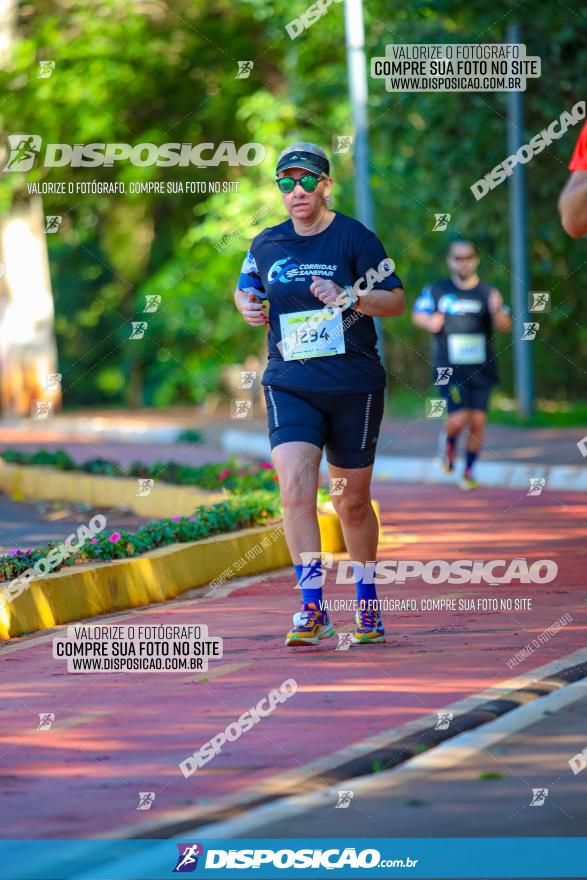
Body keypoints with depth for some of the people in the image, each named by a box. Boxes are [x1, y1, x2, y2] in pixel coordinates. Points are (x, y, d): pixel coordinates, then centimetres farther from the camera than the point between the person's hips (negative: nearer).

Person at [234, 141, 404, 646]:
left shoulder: (354, 237, -3)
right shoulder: (267, 245, 7)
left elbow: (396, 300, -3)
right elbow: (245, 287, 24)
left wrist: (348, 297, -20)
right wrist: (247, 304, 1)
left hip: (354, 385, -2)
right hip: (290, 386, 2)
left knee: (353, 502, 9)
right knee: (295, 490, -18)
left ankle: (367, 601, 29)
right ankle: (313, 607, -18)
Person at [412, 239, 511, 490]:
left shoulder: (488, 293, 4)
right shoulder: (436, 291, 4)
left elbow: (505, 326, -4)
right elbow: (417, 314, 14)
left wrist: (497, 312, -26)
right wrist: (429, 322, -8)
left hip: (481, 369, 2)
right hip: (449, 368, -2)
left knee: (478, 421, 0)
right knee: (459, 418, -14)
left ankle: (468, 472, 17)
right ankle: (450, 442, 21)